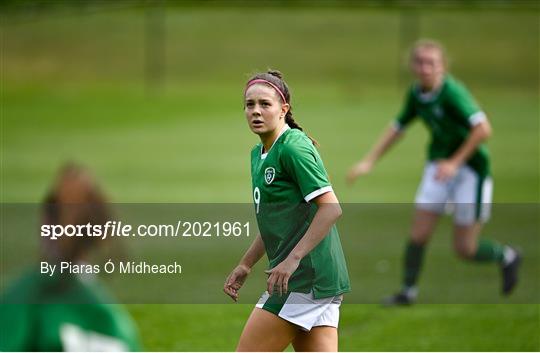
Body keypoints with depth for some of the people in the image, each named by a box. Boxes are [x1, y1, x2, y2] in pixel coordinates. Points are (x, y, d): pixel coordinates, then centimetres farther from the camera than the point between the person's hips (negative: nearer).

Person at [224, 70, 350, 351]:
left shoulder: (293, 147, -12)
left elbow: (331, 208, -20)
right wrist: (245, 265, 25)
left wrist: (293, 259, -24)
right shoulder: (258, 154, 17)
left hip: (306, 276, -9)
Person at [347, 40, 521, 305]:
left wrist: (455, 162, -29)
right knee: (419, 233, -3)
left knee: (465, 248, -2)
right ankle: (408, 291, 14)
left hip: (470, 167, -6)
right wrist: (368, 162, 11)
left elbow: (483, 129, -30)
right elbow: (397, 128, 15)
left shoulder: (452, 92, -23)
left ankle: (507, 258, 27)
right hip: (439, 164, 6)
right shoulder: (416, 94, 0)